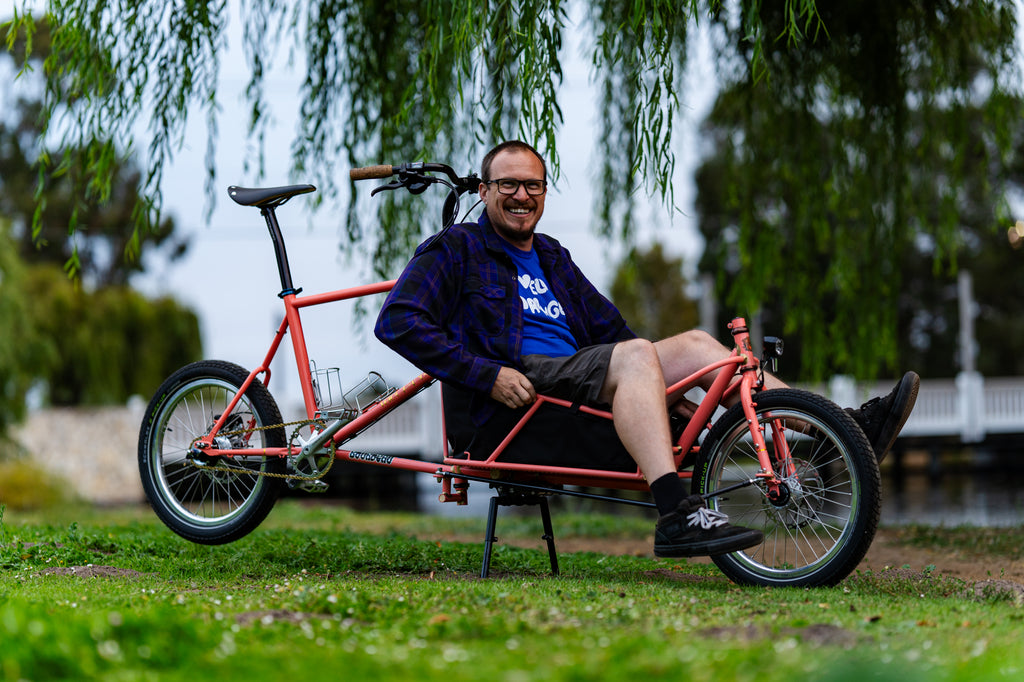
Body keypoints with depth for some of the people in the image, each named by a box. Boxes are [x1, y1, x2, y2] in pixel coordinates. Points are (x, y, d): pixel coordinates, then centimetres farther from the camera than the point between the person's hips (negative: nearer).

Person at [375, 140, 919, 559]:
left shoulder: (551, 259, 28)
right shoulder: (455, 251, 6)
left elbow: (607, 328, 26)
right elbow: (398, 321, -8)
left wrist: (668, 393, 10)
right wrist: (487, 374, -18)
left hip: (580, 401, 7)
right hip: (502, 412, -7)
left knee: (695, 345, -3)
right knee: (636, 355, -29)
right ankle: (675, 516, -45)